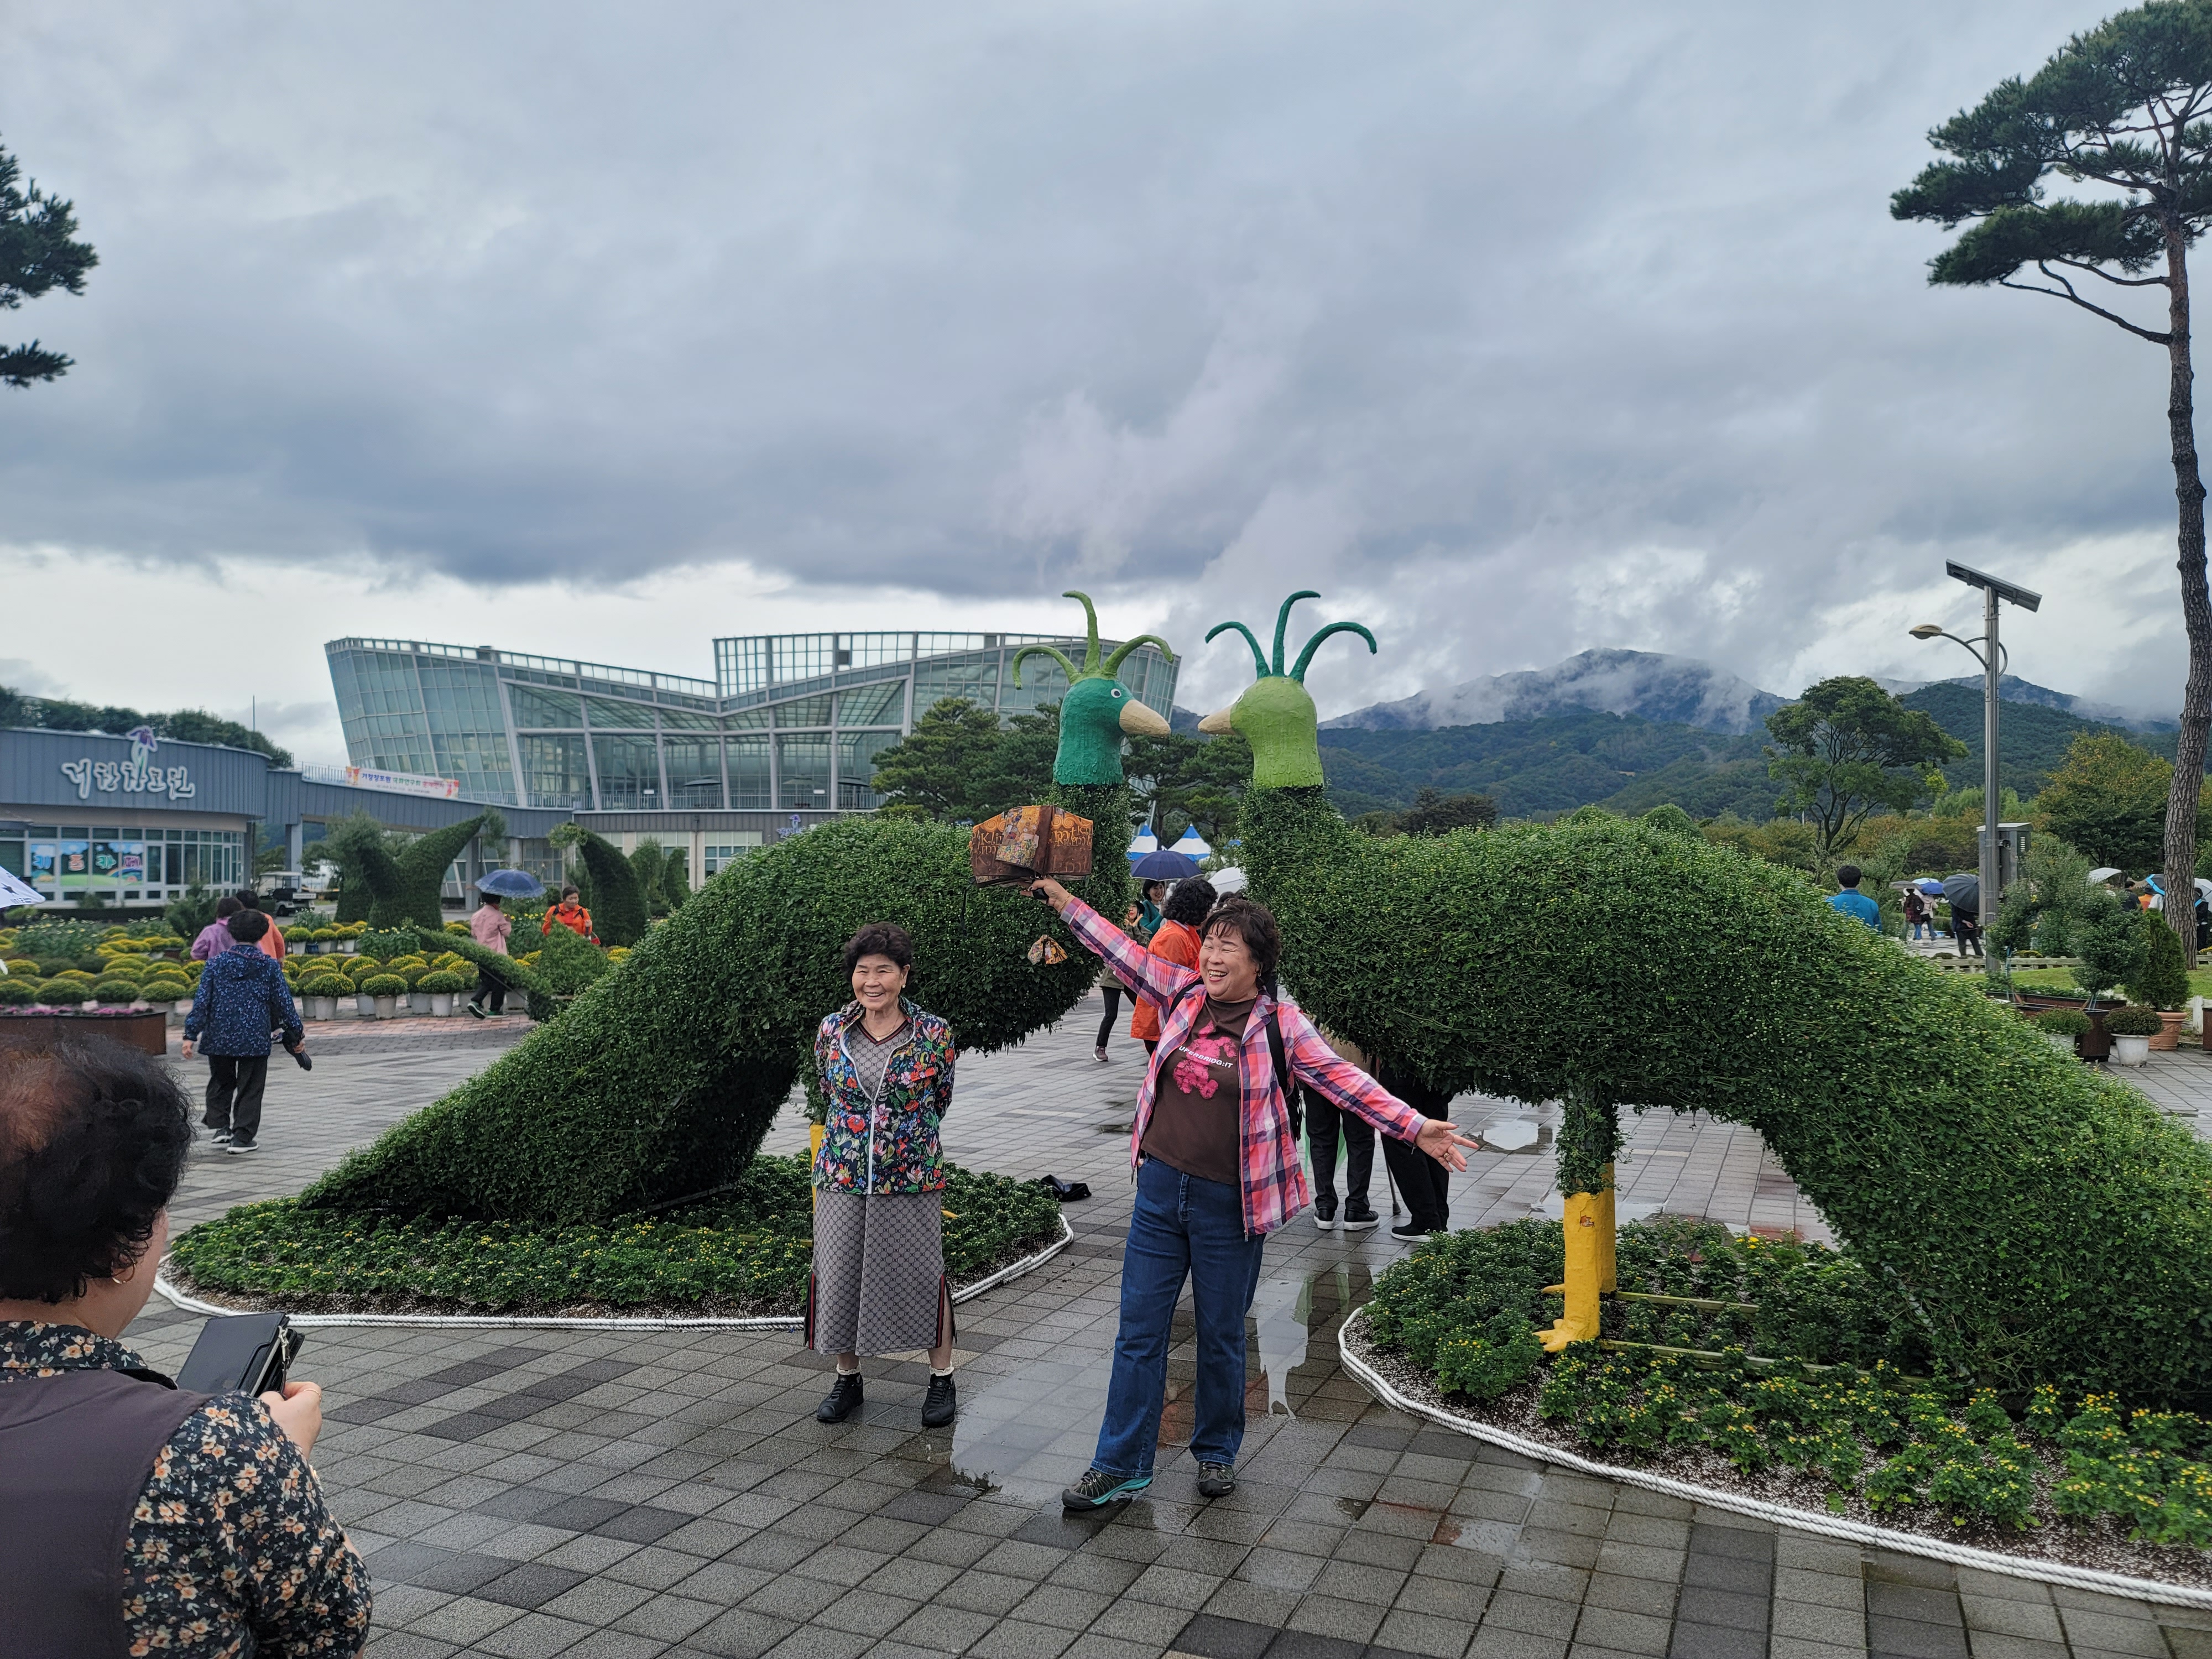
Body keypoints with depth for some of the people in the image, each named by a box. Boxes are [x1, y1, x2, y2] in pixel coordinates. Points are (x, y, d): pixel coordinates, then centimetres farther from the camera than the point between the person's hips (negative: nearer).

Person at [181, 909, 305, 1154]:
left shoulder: (216, 964, -2)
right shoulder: (269, 967, -4)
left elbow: (201, 1002, -3)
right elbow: (284, 1005, -1)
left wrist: (190, 1035, 0)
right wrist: (298, 1034, 8)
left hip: (219, 1039, 2)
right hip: (255, 1041, -2)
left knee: (221, 1083, 22)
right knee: (250, 1089, 7)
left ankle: (217, 1125, 11)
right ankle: (241, 1138, 6)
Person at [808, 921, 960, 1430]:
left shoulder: (934, 1034, -9)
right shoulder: (832, 1031, -2)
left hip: (911, 1178, -2)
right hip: (843, 1176, 3)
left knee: (921, 1275, 6)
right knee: (838, 1275, 9)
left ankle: (942, 1378, 23)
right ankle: (847, 1378, 28)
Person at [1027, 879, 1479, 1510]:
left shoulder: (1280, 1024, -8)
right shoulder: (1182, 992, 1)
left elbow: (1345, 1080, -9)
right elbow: (1121, 951, 9)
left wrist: (1415, 1127, -17)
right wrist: (1065, 902, 10)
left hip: (1230, 1204, -3)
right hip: (1159, 1190, 3)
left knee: (1222, 1335, 13)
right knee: (1139, 1331, 8)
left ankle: (1217, 1453, 34)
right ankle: (1120, 1465, 19)